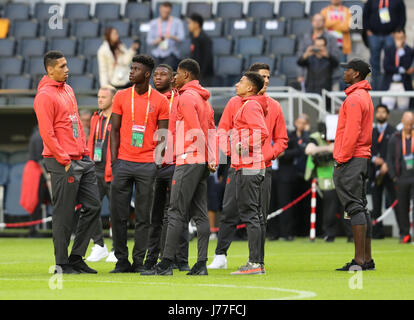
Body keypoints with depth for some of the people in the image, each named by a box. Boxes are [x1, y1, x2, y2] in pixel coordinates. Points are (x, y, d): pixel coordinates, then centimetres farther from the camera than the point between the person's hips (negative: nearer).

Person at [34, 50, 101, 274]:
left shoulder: (68, 90, 17)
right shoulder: (45, 96, -11)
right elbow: (47, 133, -16)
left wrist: (84, 151, 14)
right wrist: (64, 161, -16)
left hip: (81, 160, 9)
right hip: (62, 163, -9)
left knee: (93, 207, 8)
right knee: (64, 214, -3)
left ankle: (76, 258, 16)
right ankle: (62, 264, 5)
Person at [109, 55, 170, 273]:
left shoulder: (160, 101, 3)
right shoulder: (121, 97, 7)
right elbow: (115, 130, 8)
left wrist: (158, 161, -4)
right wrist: (113, 160, -1)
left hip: (147, 164, -1)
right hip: (123, 162, 1)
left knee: (143, 216, 1)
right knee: (118, 214, -1)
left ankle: (139, 261, 7)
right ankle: (121, 261, 7)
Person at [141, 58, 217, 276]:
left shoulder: (186, 97, -10)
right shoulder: (203, 99, 18)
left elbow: (196, 132, -16)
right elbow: (211, 131, 14)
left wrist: (208, 159, -7)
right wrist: (212, 161, 10)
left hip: (188, 161, -9)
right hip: (202, 163, 9)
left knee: (176, 213, -9)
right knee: (200, 214, 6)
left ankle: (166, 264, -10)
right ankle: (201, 264, 3)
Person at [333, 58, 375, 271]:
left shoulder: (354, 98, -13)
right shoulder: (365, 97, 19)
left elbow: (352, 132, -20)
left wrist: (341, 159, -18)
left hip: (350, 159, -11)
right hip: (362, 158, 11)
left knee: (355, 207, -12)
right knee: (360, 208, 11)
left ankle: (360, 260, -15)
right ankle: (367, 259, 13)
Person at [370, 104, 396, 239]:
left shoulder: (393, 131, 3)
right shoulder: (371, 133, 16)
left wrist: (387, 164, -15)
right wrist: (374, 159, -7)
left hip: (389, 171, -4)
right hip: (375, 172, 4)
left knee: (394, 200, -9)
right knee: (376, 204, 4)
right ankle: (377, 232, 8)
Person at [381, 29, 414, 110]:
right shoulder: (388, 50, 8)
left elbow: (407, 66, -13)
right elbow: (386, 67, -3)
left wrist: (400, 49, -11)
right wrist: (402, 70, -12)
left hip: (404, 86, -1)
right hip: (390, 85, 1)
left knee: (403, 108, -1)